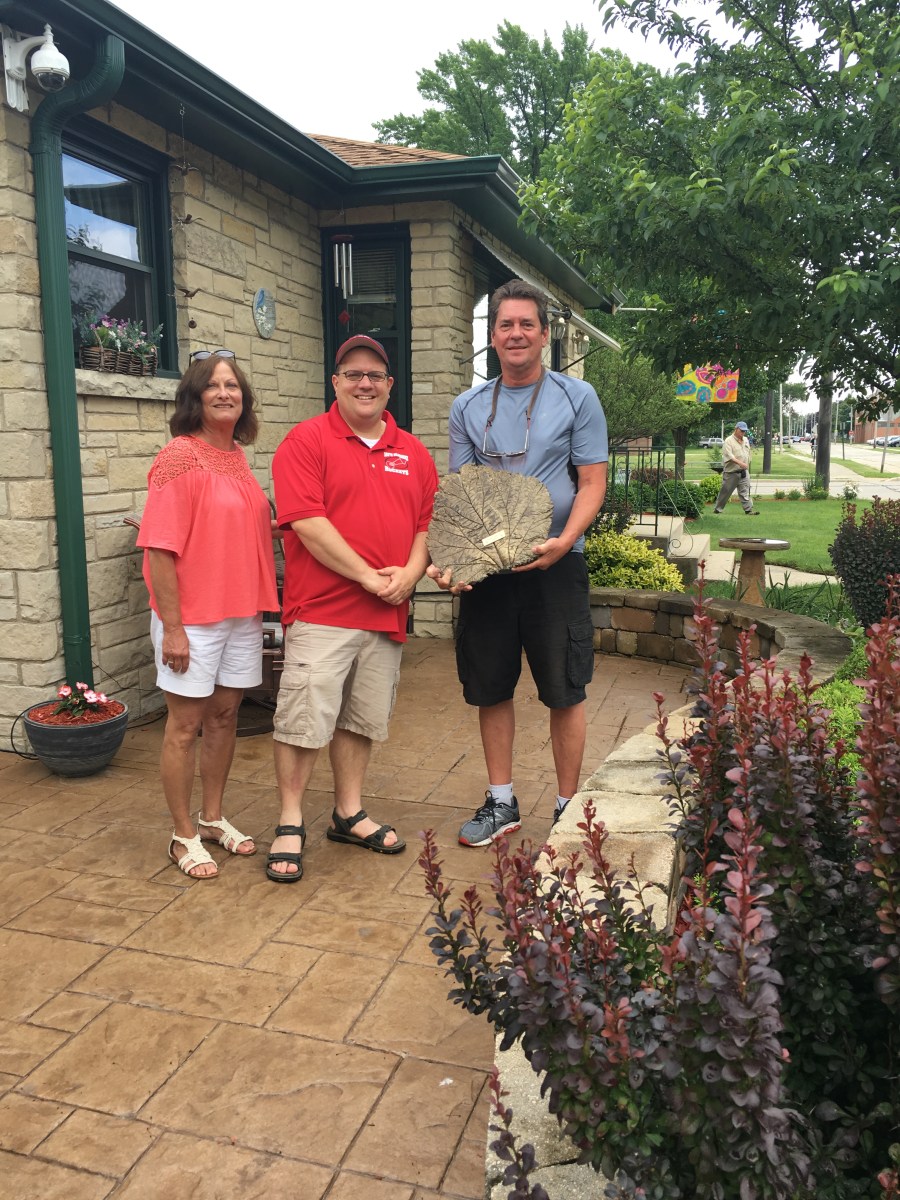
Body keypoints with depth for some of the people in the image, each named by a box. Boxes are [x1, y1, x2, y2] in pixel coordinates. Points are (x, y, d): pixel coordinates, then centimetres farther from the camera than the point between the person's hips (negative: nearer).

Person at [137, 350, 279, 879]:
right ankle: (185, 836, 19)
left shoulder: (239, 457, 9)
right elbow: (160, 548, -16)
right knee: (186, 725, 5)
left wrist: (260, 604, 13)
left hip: (243, 612, 7)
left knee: (225, 716, 15)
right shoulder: (180, 457, -12)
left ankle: (213, 817, 31)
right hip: (193, 616, -7)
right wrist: (172, 626, -18)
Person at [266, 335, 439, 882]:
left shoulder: (413, 452, 13)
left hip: (387, 615, 5)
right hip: (321, 613, -5)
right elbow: (308, 524, -14)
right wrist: (368, 576, -14)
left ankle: (350, 814, 29)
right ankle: (290, 826, 12)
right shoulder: (306, 441, -4)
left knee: (363, 720, 14)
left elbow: (428, 522, 13)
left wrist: (410, 572, -6)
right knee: (304, 722, -3)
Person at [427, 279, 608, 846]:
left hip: (556, 566, -3)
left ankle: (568, 808, 19)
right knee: (491, 688, 10)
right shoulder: (468, 407, 9)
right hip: (486, 567, 3)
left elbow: (593, 483, -3)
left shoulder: (577, 397, 1)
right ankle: (501, 802, 26)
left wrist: (563, 542, -21)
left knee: (565, 692, 3)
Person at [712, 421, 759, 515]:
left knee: (745, 491, 0)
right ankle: (717, 508, 15)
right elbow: (729, 455, -23)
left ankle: (749, 509, -2)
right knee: (725, 491, 3)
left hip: (743, 472, 6)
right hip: (731, 472, -5)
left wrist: (747, 465, 19)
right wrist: (739, 463, -32)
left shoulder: (746, 440, 14)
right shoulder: (729, 441, -10)